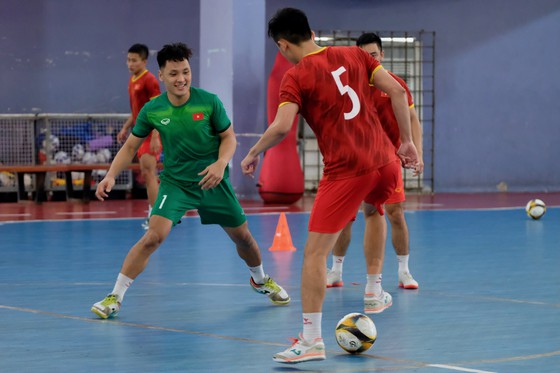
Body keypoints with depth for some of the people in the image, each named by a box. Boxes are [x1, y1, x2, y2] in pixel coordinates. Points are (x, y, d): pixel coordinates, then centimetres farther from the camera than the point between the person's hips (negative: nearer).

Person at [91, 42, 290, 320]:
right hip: (175, 182, -1)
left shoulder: (208, 102, -13)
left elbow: (229, 137, -2)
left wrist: (221, 163, -21)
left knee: (242, 236, 11)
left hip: (213, 181, 1)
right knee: (154, 236, -21)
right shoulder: (152, 110, -10)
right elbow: (131, 146, 2)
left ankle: (260, 280, 43)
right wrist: (111, 175, -11)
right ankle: (114, 298, -15)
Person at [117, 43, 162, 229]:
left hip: (151, 134, -9)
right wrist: (125, 128, 17)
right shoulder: (132, 81, 14)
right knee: (148, 174, 11)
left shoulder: (149, 80, -13)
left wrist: (155, 137, -24)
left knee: (148, 172, -13)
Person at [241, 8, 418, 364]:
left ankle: (312, 340, -6)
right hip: (385, 162, 6)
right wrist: (407, 141, 11)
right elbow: (397, 91, 5)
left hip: (345, 172, -6)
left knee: (315, 252, -2)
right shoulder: (354, 54, 10)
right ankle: (374, 291, 38)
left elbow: (281, 127, -16)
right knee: (373, 212, 38)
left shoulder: (296, 76, -4)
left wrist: (253, 154, 1)